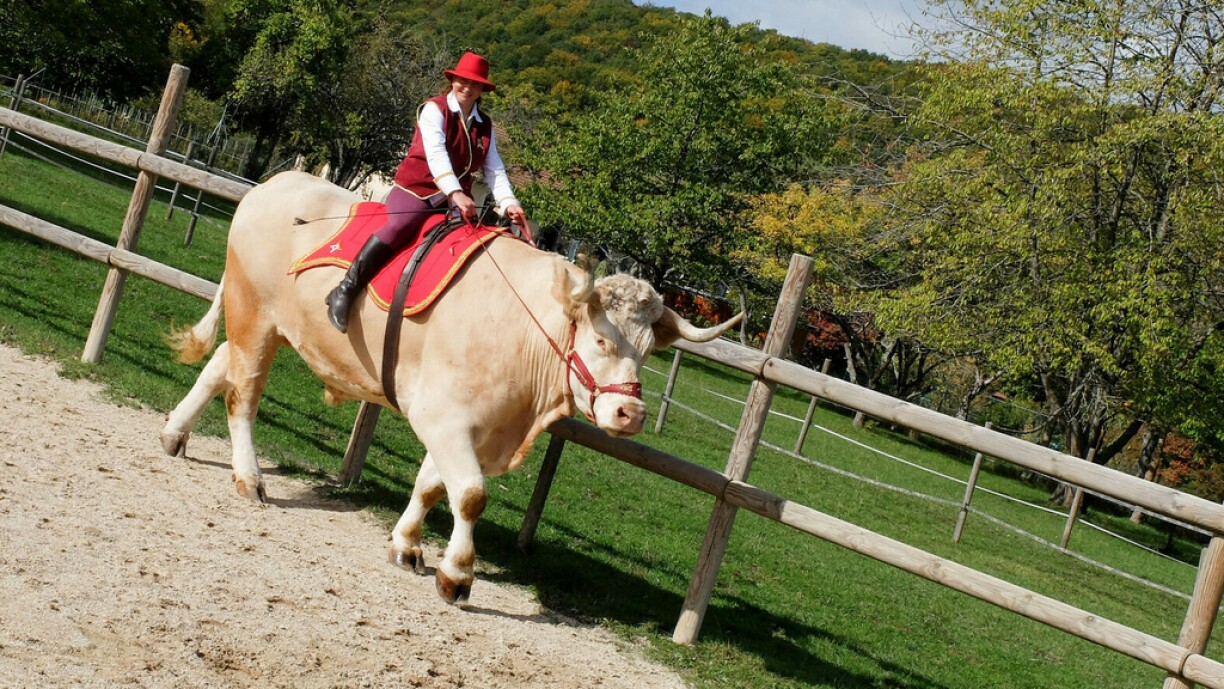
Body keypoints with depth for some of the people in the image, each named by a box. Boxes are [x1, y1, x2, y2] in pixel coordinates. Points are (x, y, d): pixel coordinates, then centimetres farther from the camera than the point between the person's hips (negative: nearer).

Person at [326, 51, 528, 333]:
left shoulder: (484, 125, 13)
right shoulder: (434, 109, -4)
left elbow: (494, 170, 4)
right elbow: (436, 153, -20)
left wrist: (508, 203, -15)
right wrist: (456, 192, -35)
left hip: (455, 199, 7)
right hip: (416, 191, -7)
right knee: (399, 227, -33)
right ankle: (344, 291, -30)